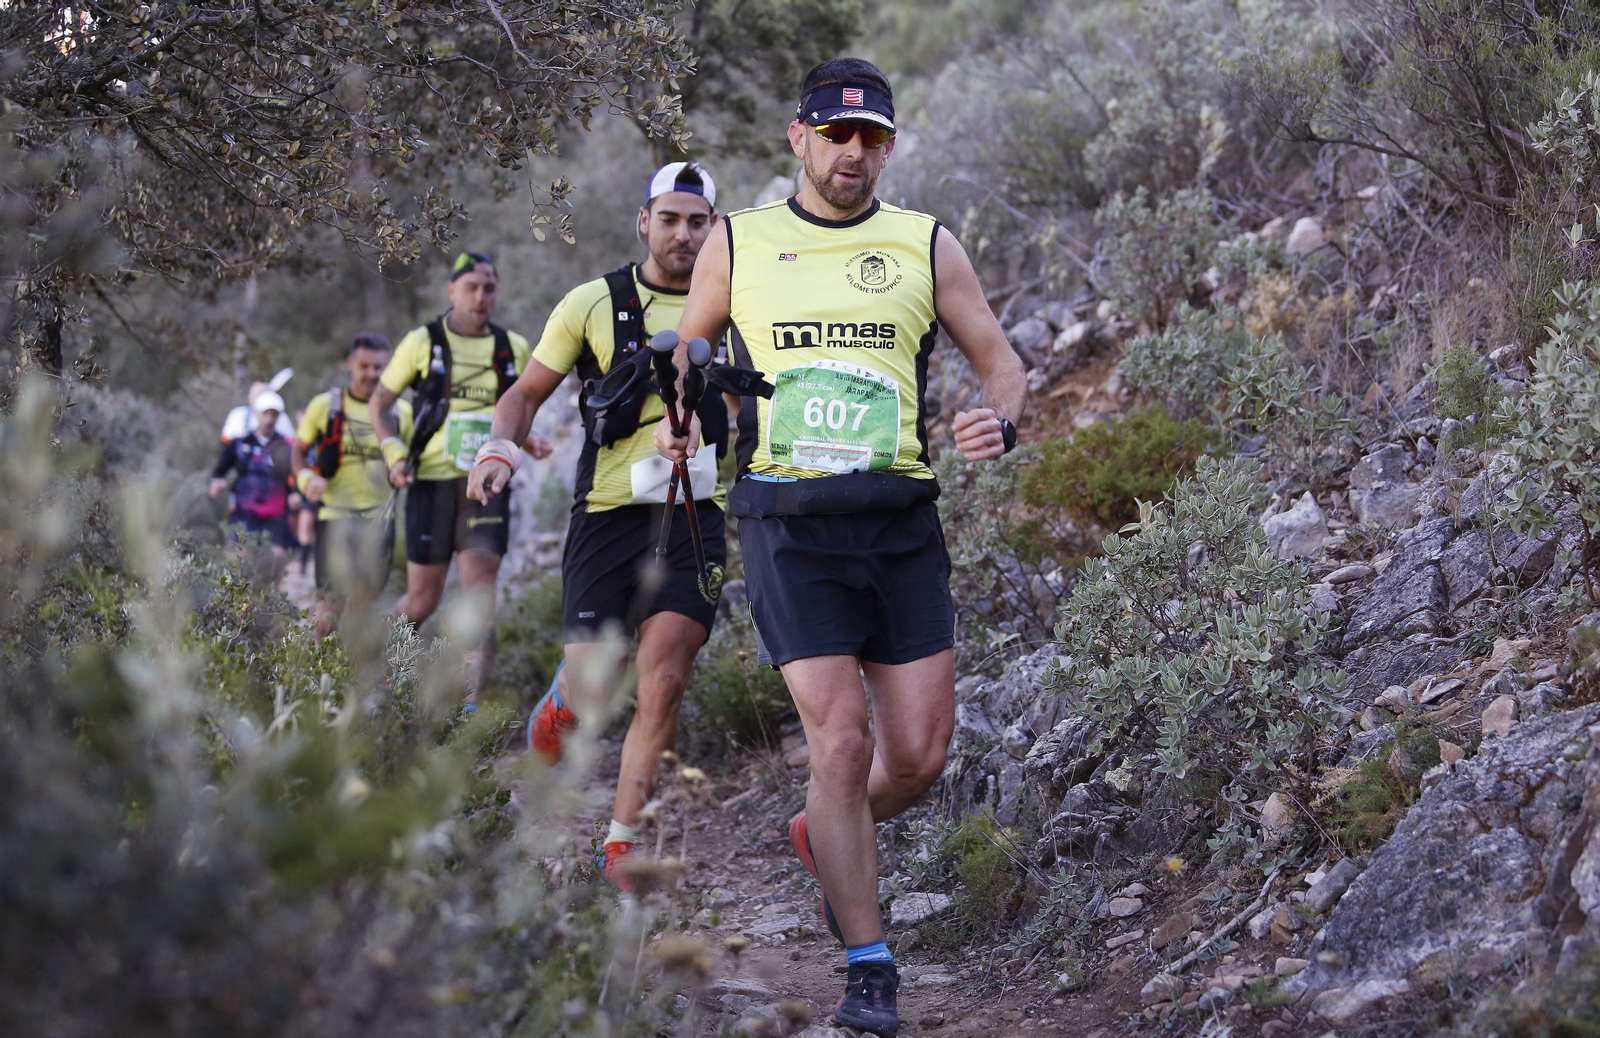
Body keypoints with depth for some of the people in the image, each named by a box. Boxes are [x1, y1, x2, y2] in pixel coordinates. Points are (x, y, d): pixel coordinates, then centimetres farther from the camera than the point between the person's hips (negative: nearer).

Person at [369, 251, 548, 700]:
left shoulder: (513, 349, 8)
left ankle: (473, 699, -18)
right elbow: (378, 403, 8)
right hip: (432, 482, -1)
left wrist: (528, 440, 2)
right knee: (422, 600, 3)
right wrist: (395, 453, -6)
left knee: (481, 586, -15)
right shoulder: (423, 342, 0)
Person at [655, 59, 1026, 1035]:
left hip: (901, 523, 2)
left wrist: (999, 421, -12)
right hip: (790, 524, -2)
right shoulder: (737, 244, 7)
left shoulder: (927, 245, 8)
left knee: (921, 755, 2)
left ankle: (824, 840, 36)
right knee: (842, 741, -12)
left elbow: (1001, 359, 11)